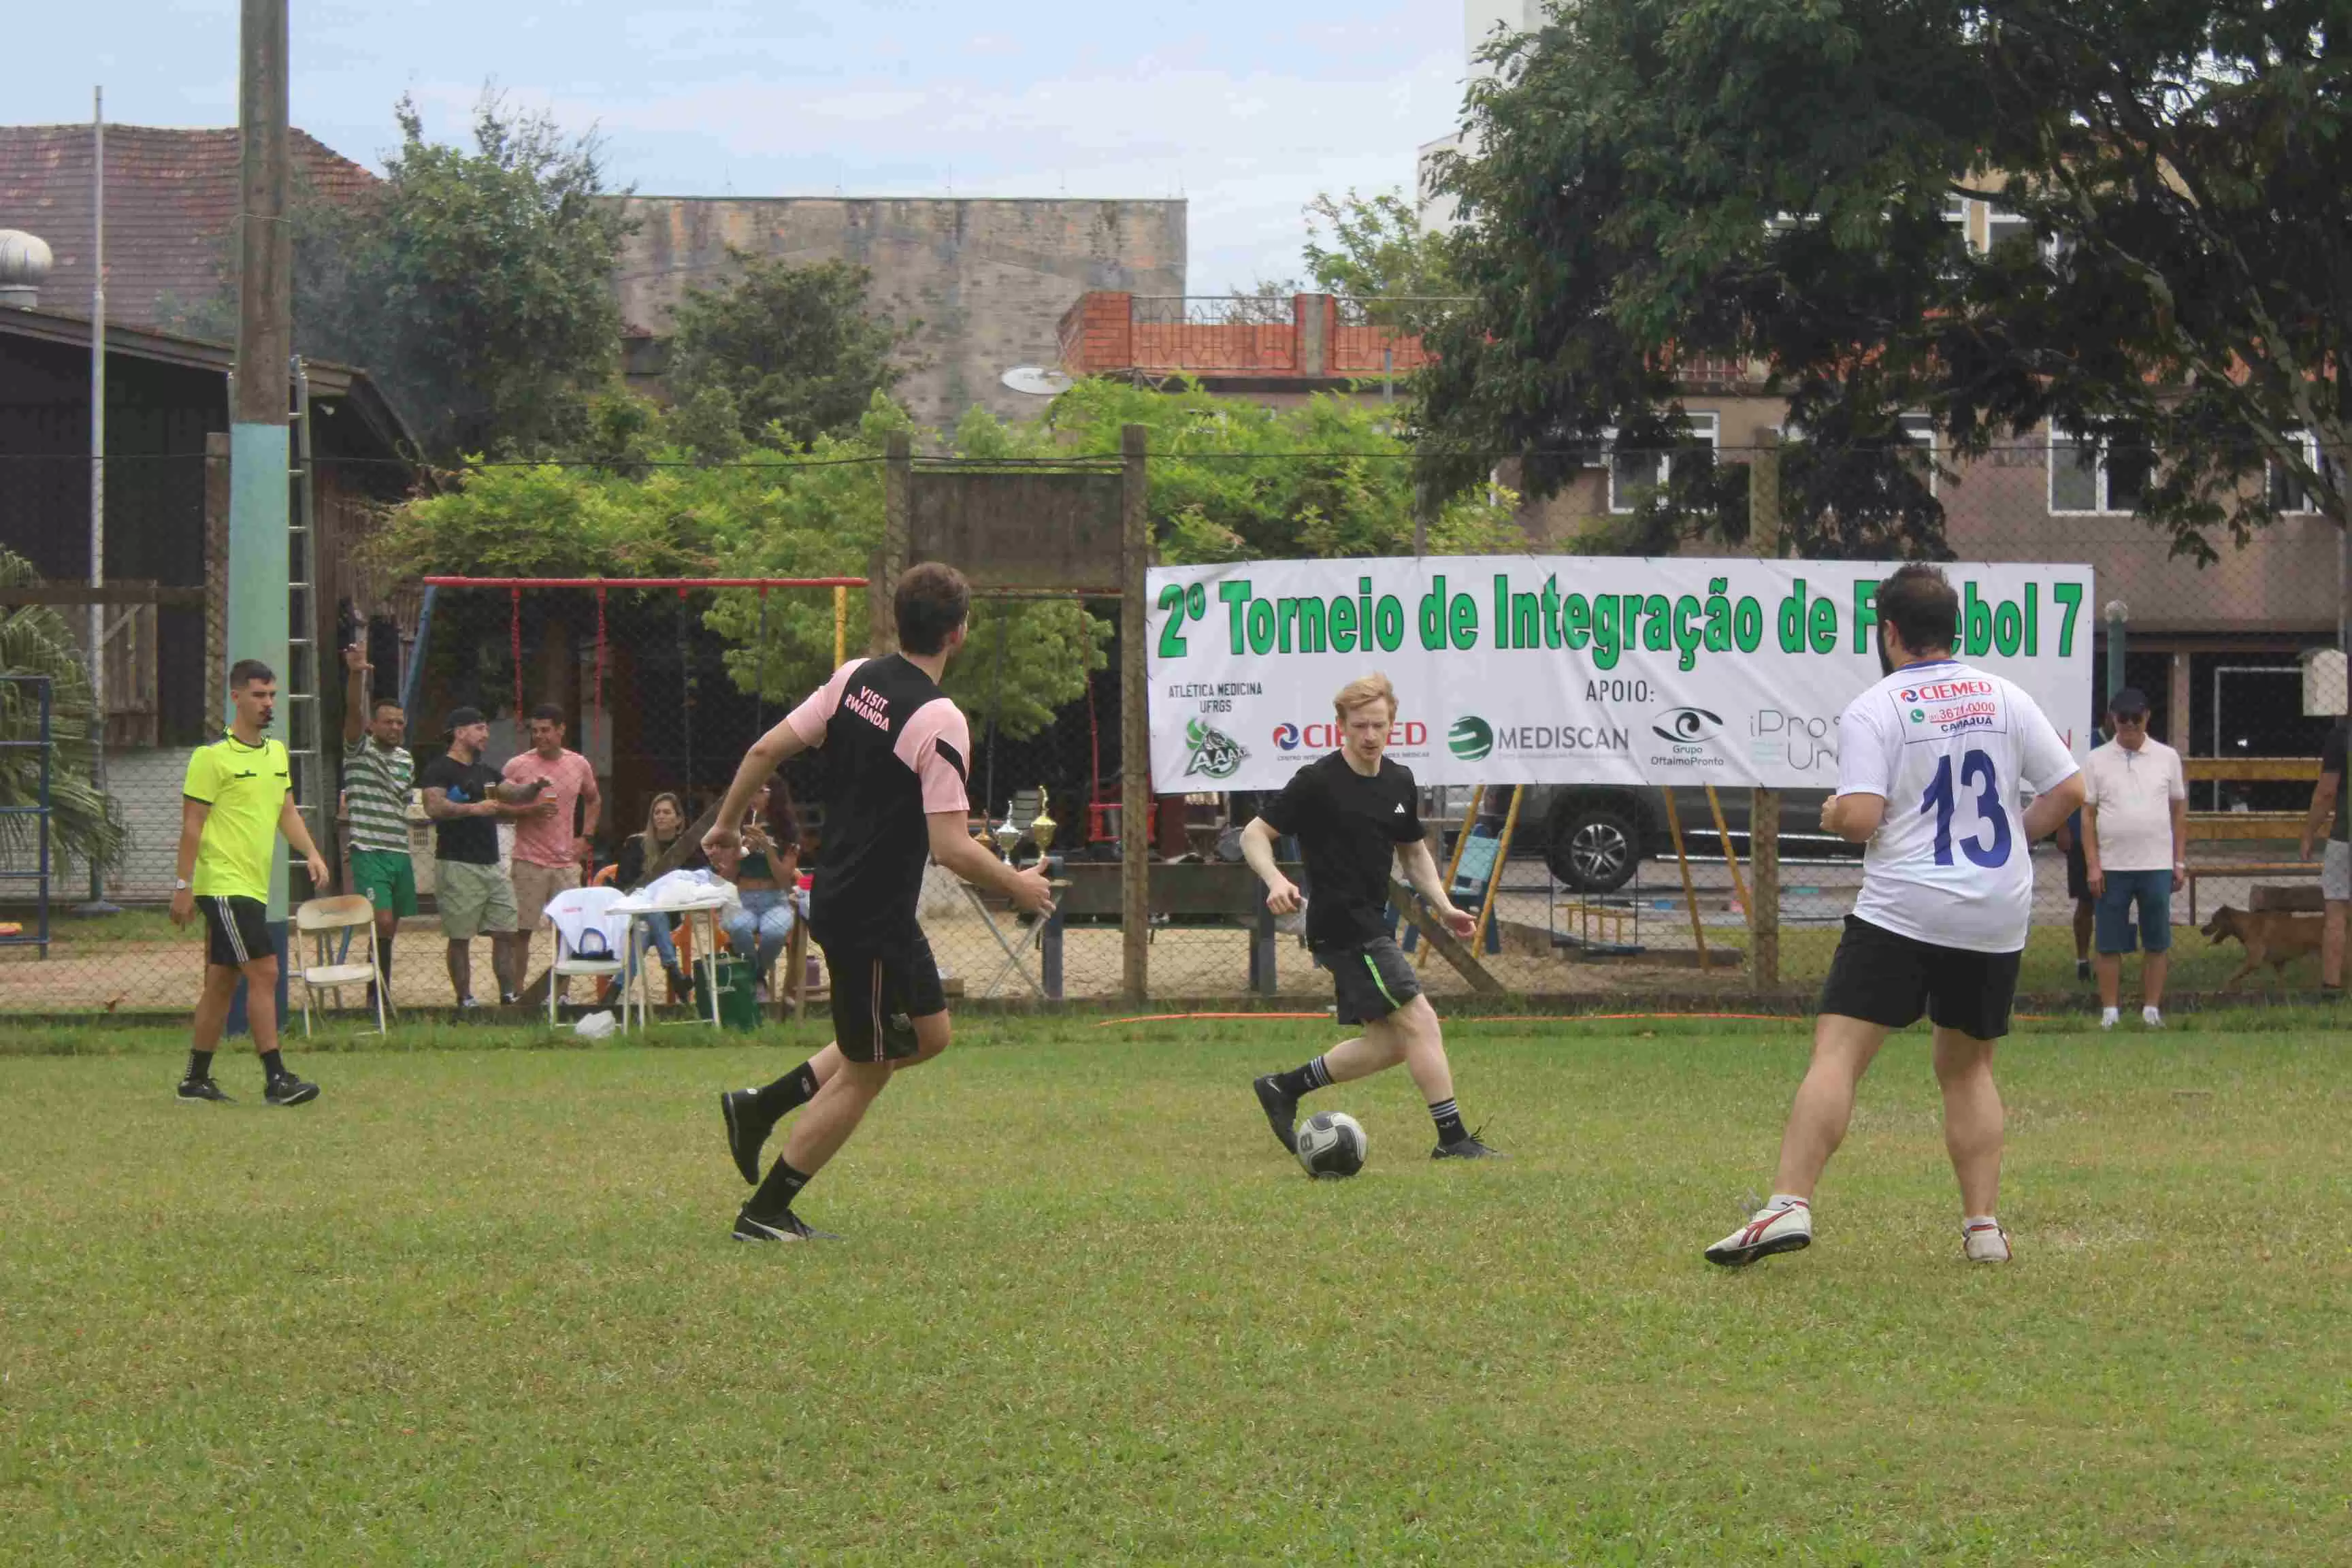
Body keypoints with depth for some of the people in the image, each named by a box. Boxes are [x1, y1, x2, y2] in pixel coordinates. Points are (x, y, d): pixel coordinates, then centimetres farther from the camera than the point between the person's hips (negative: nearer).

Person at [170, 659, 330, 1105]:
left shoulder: (276, 752, 13)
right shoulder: (212, 757, -10)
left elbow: (287, 811, 18)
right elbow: (192, 823, -9)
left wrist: (312, 854, 3)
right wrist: (183, 886, -11)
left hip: (253, 887, 8)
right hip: (224, 884, -8)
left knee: (222, 982, 12)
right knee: (264, 972, -13)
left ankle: (196, 1080, 18)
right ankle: (276, 1079, -13)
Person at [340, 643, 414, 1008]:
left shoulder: (407, 760, 14)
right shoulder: (361, 751, -3)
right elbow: (353, 711, -20)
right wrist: (356, 675, -36)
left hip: (400, 853, 6)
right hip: (369, 852, -6)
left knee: (390, 929, 9)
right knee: (383, 922, -17)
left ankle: (380, 993, 17)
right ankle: (380, 995, -10)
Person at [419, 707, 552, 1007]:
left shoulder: (486, 771, 20)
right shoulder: (440, 769, -6)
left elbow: (514, 794, 20)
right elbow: (434, 807, -20)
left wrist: (535, 788, 0)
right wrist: (473, 808, -25)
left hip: (492, 864, 8)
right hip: (458, 866, -8)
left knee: (505, 932, 4)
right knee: (460, 937, -2)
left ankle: (510, 995, 6)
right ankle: (465, 999, 1)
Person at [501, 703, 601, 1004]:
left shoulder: (579, 765, 8)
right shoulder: (516, 766, -3)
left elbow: (594, 800, 25)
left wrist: (586, 836, 12)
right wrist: (531, 810, -16)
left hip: (567, 862, 3)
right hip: (529, 863, -3)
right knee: (521, 932, -4)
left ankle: (561, 995, 13)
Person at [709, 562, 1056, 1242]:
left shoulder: (854, 678, 1)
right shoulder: (939, 720, -21)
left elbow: (767, 749, 4)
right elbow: (952, 848, -24)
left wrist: (726, 825, 18)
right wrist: (1018, 887, -7)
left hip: (836, 898, 9)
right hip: (874, 922, -9)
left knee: (929, 1032, 22)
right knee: (863, 1074, 6)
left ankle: (761, 1106, 21)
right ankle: (766, 1212, 13)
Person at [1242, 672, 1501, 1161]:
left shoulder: (1399, 782, 11)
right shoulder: (1318, 781, -11)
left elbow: (1414, 852, 24)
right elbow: (1255, 834, -9)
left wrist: (1444, 906, 11)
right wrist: (1275, 881, -27)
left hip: (1372, 927, 9)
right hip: (1341, 928, -9)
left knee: (1389, 1042, 9)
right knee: (1419, 1021, -13)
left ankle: (1285, 1087, 20)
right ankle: (1453, 1139, -10)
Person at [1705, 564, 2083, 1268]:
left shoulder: (1871, 712, -5)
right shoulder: (2005, 698, 8)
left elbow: (1860, 819, -15)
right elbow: (2069, 791, 8)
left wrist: (1831, 816, 7)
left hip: (1902, 913, -5)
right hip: (1998, 918, 5)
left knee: (1836, 1052, -9)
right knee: (1968, 1066, 18)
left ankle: (1789, 1204, -23)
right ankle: (1983, 1226, 12)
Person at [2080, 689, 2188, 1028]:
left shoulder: (2167, 758, 5)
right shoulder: (2097, 760, 2)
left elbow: (2179, 812, 10)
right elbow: (2088, 815, 2)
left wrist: (2180, 862, 6)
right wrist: (2092, 865, -4)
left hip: (2157, 866, 1)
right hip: (2112, 866, -1)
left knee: (2157, 942, 3)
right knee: (2110, 943, 2)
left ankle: (2151, 1009, 10)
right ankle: (2109, 1010, 8)